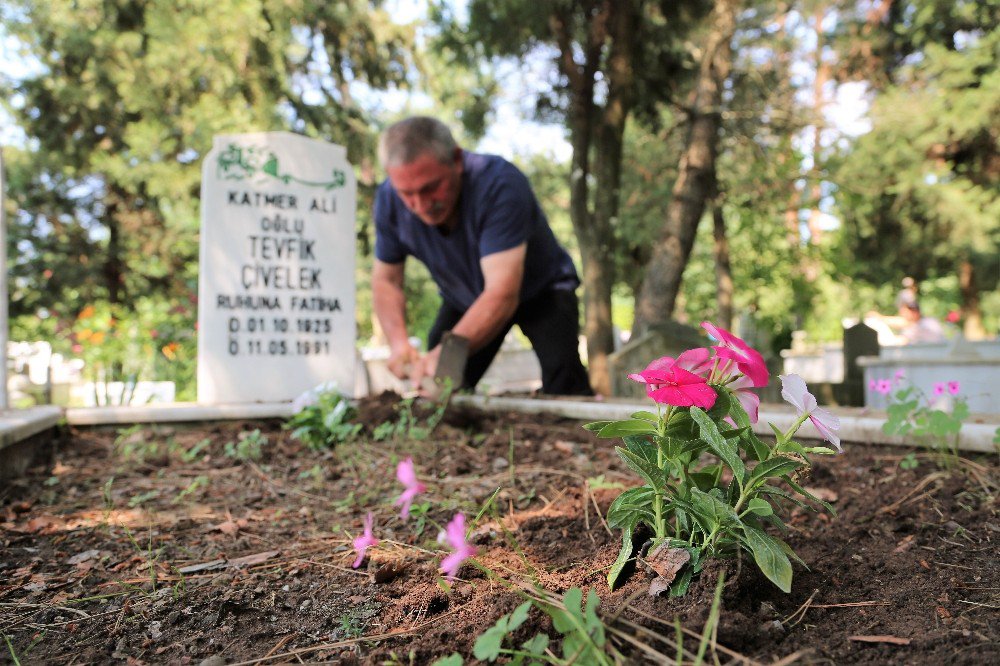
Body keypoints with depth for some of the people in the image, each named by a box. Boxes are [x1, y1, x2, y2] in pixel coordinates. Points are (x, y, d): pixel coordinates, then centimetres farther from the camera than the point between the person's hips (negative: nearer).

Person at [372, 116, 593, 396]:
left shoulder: (499, 184, -37)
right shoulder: (389, 199, -21)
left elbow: (503, 294, -42)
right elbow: (386, 280, -10)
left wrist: (446, 353, -54)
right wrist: (399, 342, -28)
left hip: (540, 290, -4)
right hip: (465, 299, 4)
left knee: (563, 383, -26)